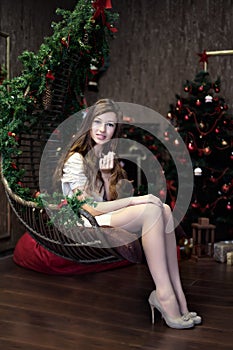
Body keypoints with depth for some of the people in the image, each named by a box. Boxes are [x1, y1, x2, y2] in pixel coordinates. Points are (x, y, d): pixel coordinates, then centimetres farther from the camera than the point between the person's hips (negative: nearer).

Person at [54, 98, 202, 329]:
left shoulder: (107, 158, 16)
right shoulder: (76, 160, -9)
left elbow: (110, 203, 7)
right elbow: (89, 209, -15)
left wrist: (107, 176, -10)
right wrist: (135, 200, -17)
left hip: (104, 220, 7)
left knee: (164, 210, -18)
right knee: (151, 210, -28)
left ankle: (176, 294, -23)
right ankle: (164, 294, -29)